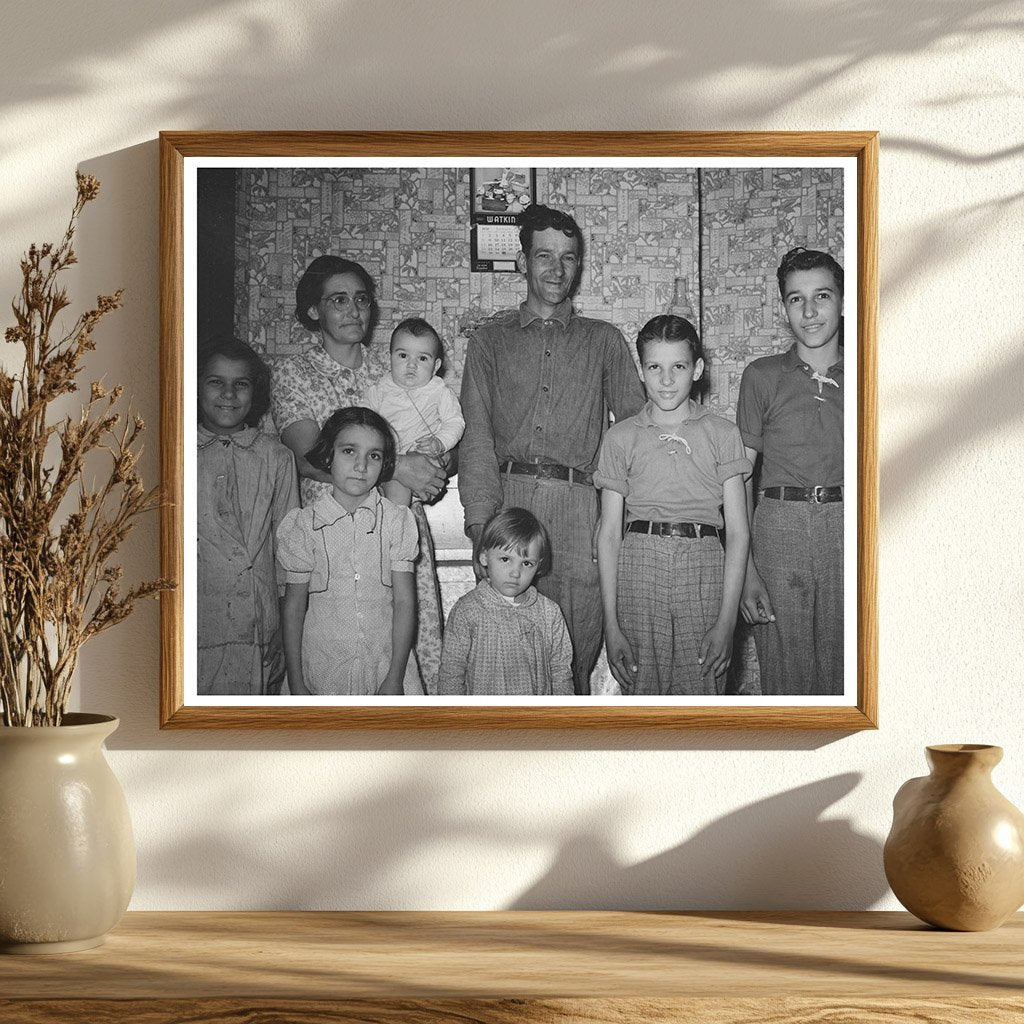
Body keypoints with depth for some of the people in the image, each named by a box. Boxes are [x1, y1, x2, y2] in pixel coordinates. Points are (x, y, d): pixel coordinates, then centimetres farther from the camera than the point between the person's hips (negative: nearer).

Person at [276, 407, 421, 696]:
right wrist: (297, 684, -2)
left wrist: (395, 679, -8)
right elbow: (294, 608, 0)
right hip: (323, 673, -1)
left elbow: (404, 602, -3)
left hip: (385, 664, 1)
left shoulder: (397, 520, -2)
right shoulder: (304, 525, -3)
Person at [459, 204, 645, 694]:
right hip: (505, 497, 0)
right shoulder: (490, 339, 17)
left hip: (577, 508, 0)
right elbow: (476, 437, 6)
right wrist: (482, 525, -8)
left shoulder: (603, 341, 20)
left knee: (571, 666, -5)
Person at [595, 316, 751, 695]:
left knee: (701, 693, -4)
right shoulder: (621, 438, 8)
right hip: (639, 568, 0)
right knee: (642, 695, -1)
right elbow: (608, 533, 7)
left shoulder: (721, 434, 6)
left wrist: (726, 621, -5)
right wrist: (611, 624, 0)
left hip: (703, 572, 0)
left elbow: (737, 531, 3)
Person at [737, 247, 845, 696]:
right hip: (780, 528, -1)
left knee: (842, 677, 1)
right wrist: (746, 569, -5)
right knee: (785, 676, -1)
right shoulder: (763, 376, 6)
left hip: (848, 525, 1)